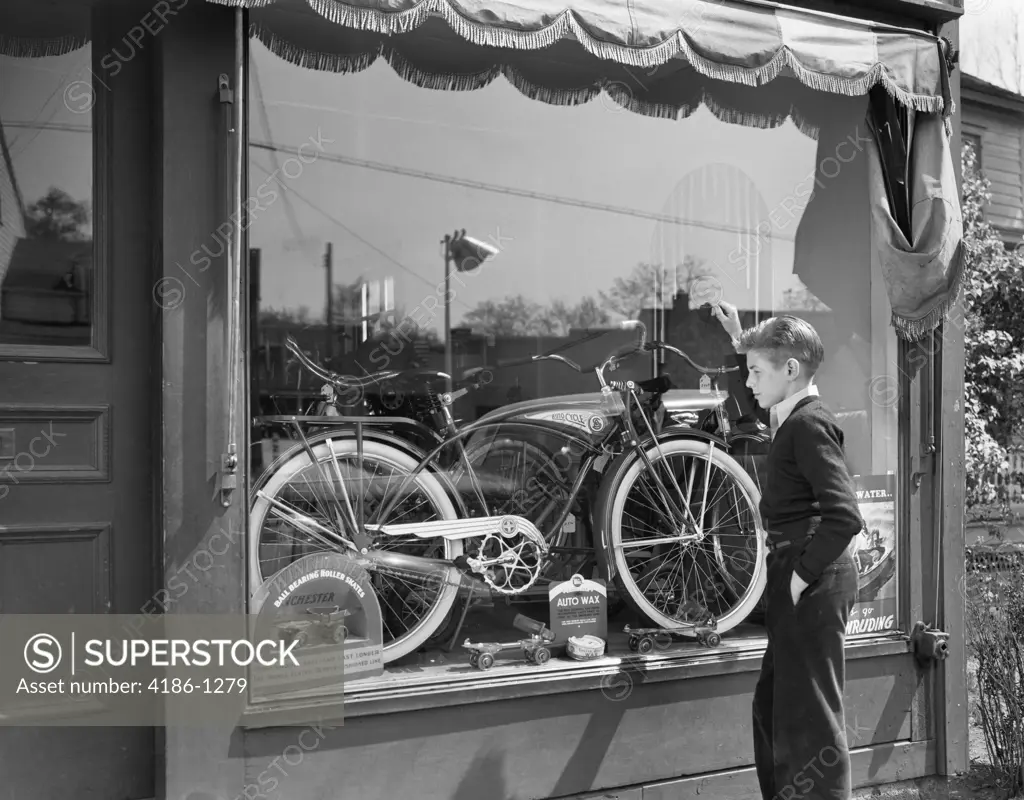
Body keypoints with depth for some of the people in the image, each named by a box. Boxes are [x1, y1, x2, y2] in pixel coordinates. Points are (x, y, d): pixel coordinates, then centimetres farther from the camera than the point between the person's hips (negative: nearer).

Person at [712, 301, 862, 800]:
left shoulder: (809, 425, -16)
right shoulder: (793, 418, 12)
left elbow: (845, 517, -26)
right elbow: (759, 407, 39)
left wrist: (803, 573, -19)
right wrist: (741, 340, 33)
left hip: (812, 579, -10)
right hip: (798, 576, 10)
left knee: (810, 715, -4)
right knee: (773, 708, 18)